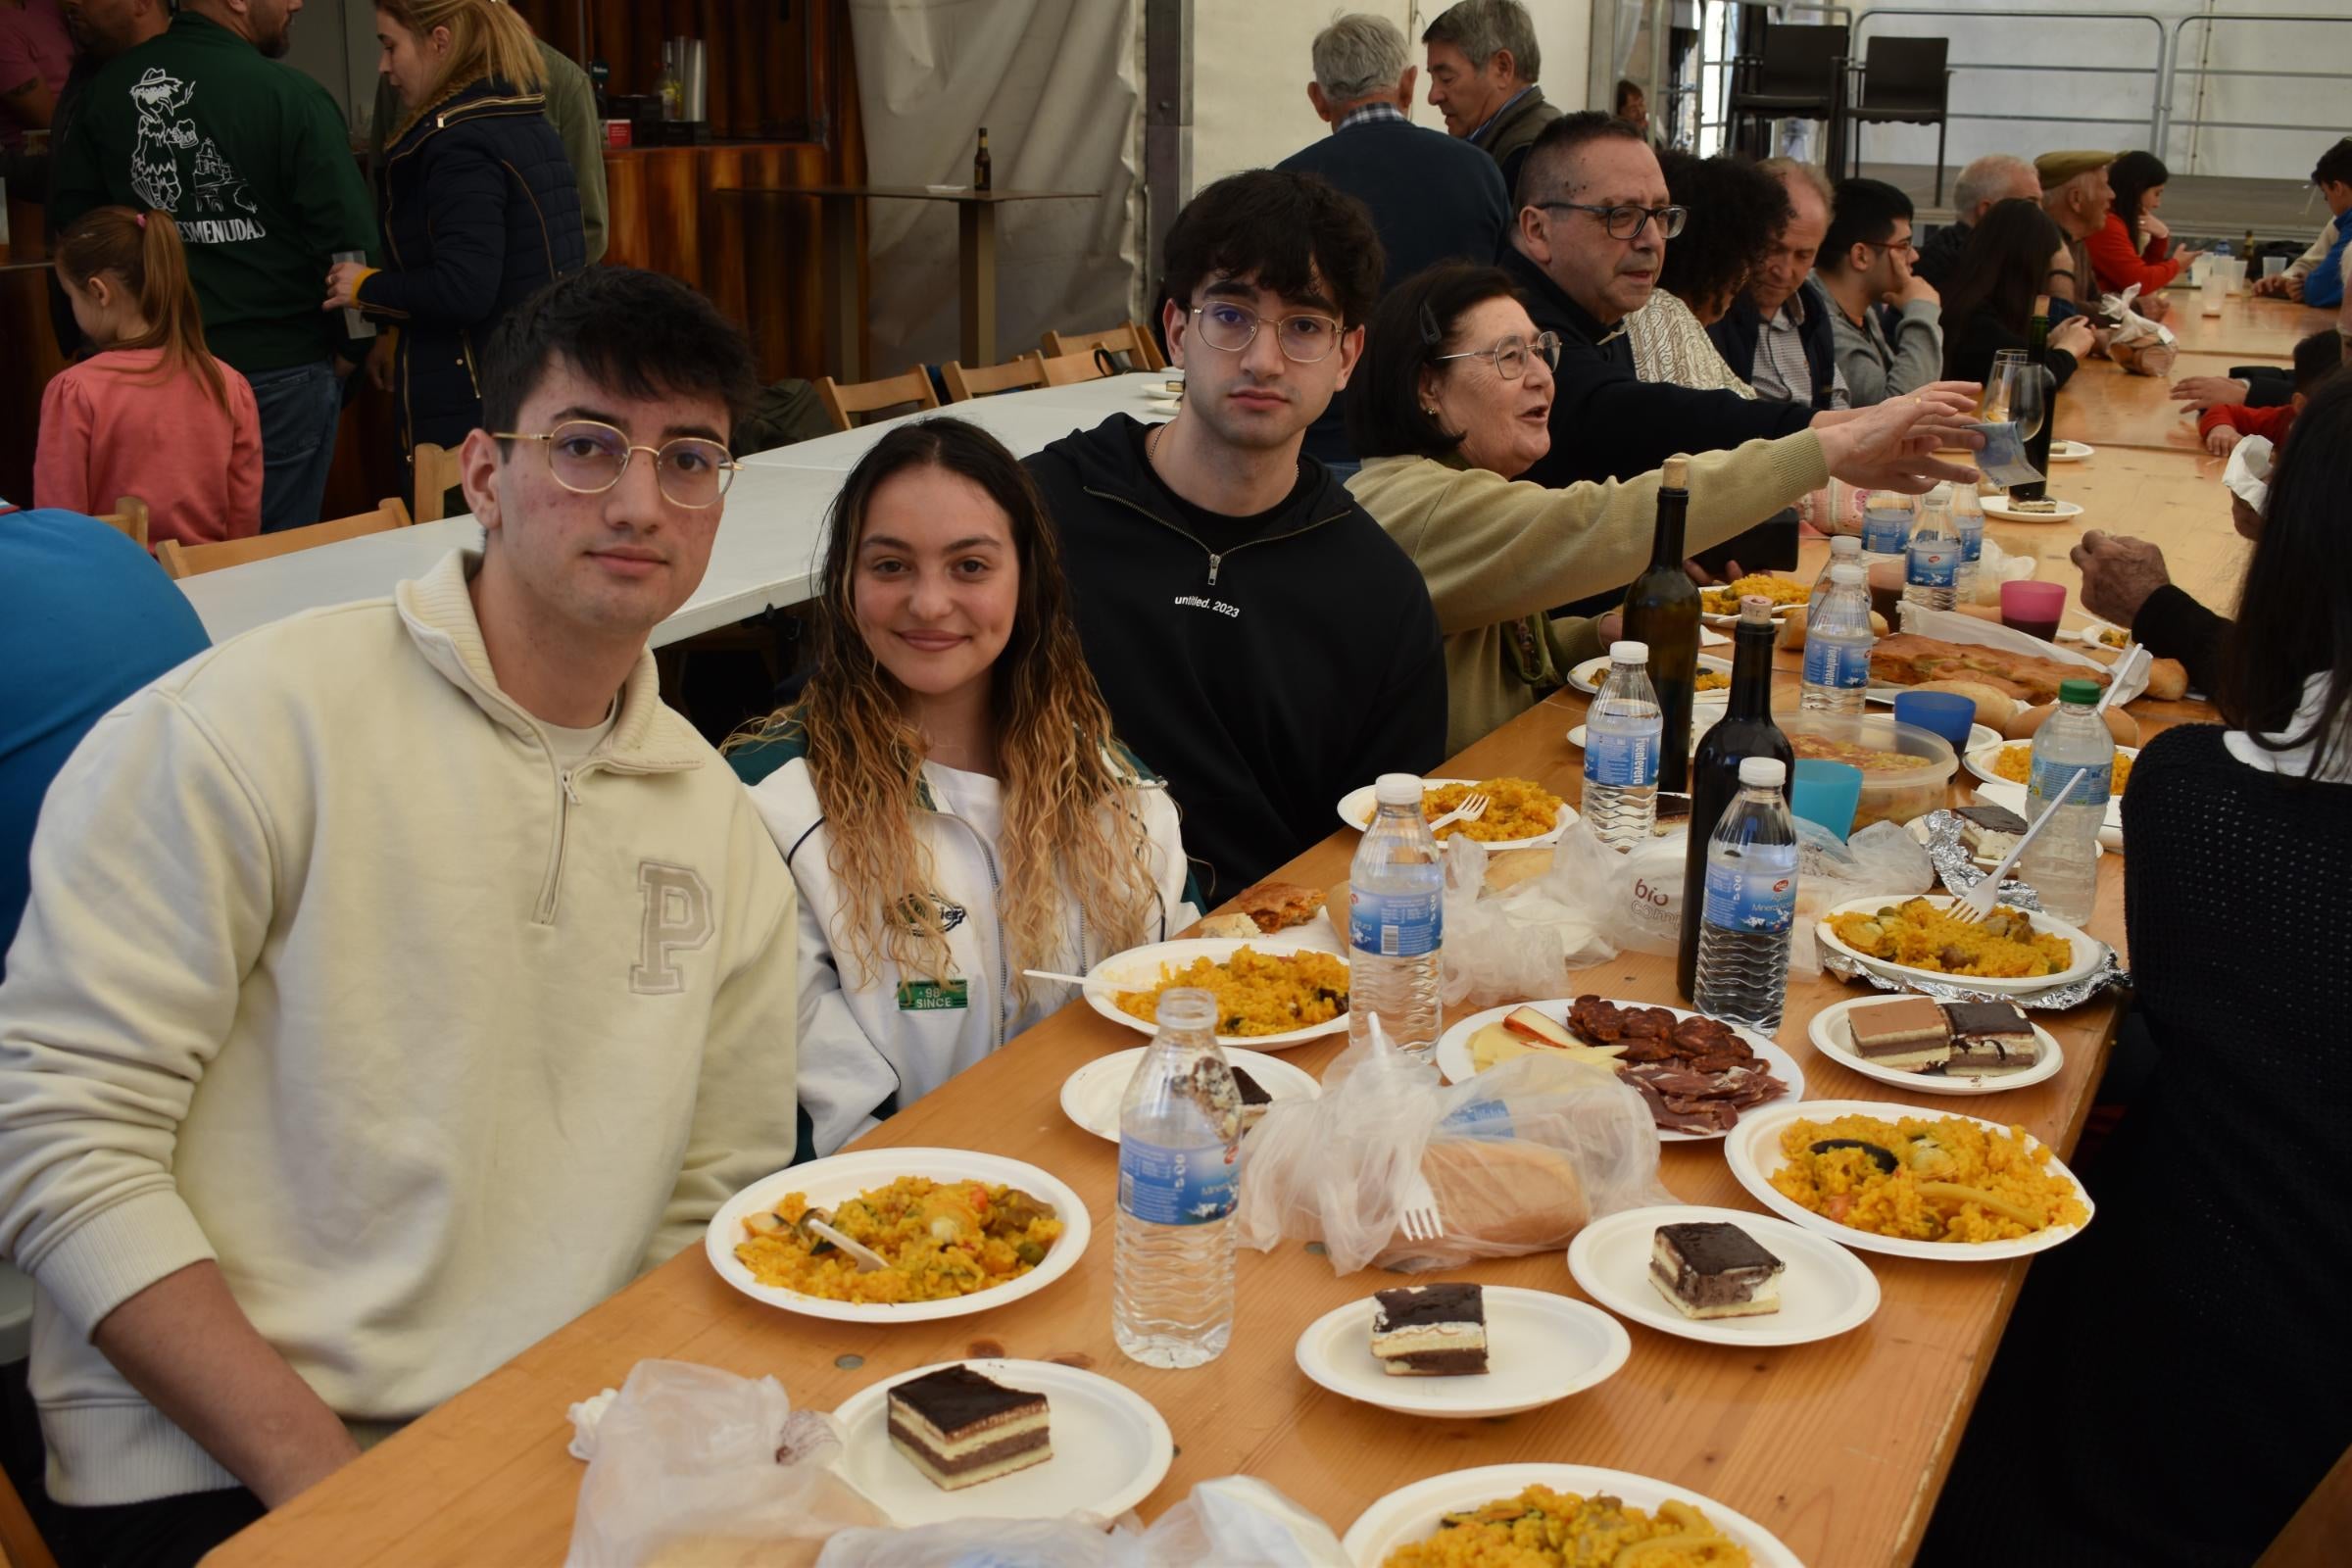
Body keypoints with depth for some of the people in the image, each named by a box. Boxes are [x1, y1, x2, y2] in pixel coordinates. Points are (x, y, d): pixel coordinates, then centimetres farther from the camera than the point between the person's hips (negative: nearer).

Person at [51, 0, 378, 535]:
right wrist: (350, 348, -1)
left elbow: (72, 222, 10)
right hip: (280, 370, -5)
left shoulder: (107, 88, 2)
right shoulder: (291, 98, -16)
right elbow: (350, 241, -16)